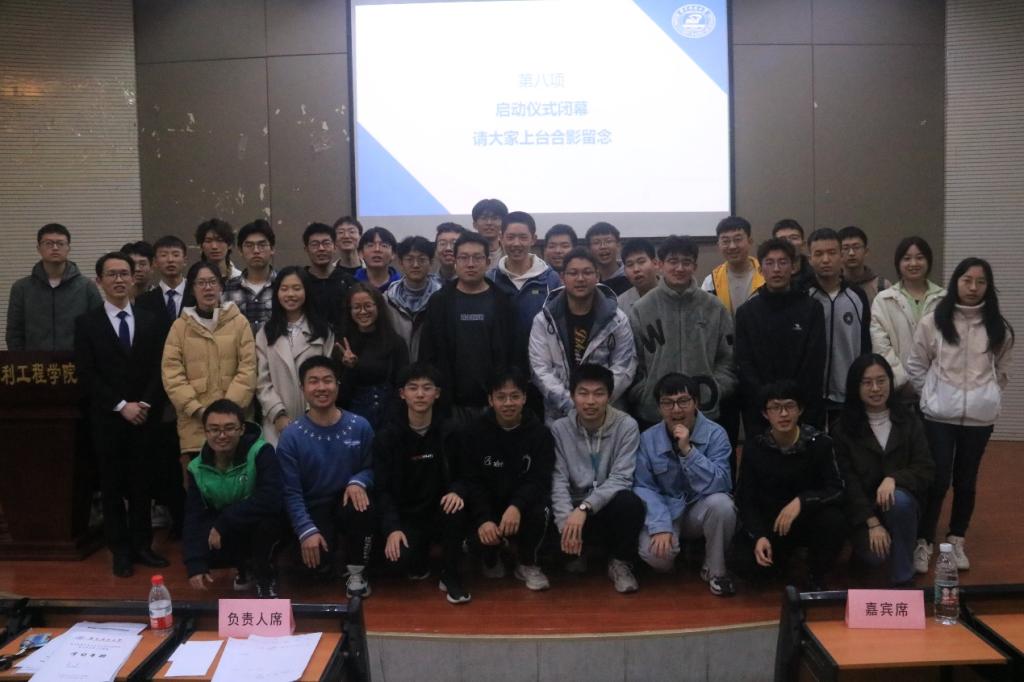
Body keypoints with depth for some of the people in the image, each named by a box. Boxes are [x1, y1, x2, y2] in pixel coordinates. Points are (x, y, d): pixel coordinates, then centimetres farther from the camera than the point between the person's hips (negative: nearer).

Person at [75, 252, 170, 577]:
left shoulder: (151, 321, 8)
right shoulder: (87, 323, 1)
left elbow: (158, 369, 3)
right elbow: (87, 375, -5)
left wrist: (145, 404, -10)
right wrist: (121, 406, -12)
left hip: (145, 417, 2)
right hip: (107, 419, -1)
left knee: (142, 484, 7)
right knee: (112, 486, 6)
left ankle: (142, 545, 19)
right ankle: (121, 550, 17)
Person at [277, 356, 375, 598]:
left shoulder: (360, 426, -6)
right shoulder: (291, 436, -11)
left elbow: (371, 467, 4)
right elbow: (291, 492, -10)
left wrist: (358, 482, -20)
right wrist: (306, 531, -20)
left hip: (347, 498, 1)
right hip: (314, 507, -1)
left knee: (362, 509, -34)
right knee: (320, 566, -22)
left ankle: (357, 573, -7)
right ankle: (330, 541, 18)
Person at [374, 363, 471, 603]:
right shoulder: (387, 434, -8)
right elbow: (382, 488, -9)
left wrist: (457, 491, -23)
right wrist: (392, 528, -23)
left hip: (440, 507, 1)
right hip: (405, 514, -1)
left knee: (457, 509, -32)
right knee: (402, 557, -26)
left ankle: (450, 577, -10)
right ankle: (420, 560, 14)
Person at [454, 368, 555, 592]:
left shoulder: (540, 432, -7)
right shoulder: (471, 433, -7)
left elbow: (540, 480, -14)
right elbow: (470, 482, -12)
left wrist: (517, 506, -34)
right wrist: (483, 519, -29)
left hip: (524, 502, 0)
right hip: (486, 505, 0)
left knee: (538, 514, -31)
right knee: (480, 531, -29)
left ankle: (528, 565, 1)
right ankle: (491, 558, 13)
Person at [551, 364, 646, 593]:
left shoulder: (626, 426, -9)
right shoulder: (559, 429, -3)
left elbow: (621, 478, -16)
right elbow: (558, 481, -10)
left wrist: (584, 507, -28)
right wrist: (566, 521, -26)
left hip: (609, 509, -1)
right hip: (574, 511, 2)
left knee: (630, 502, -34)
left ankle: (621, 563, -5)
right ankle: (578, 554, 11)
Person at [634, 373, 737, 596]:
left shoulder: (715, 434, -13)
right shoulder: (648, 439, -8)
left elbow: (719, 486, -22)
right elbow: (643, 487, -10)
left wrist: (688, 450, -31)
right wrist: (661, 526, -24)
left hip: (701, 510, 0)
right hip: (666, 511, 1)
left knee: (721, 503, -34)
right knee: (655, 554, -28)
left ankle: (714, 570, -8)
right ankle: (681, 546, 12)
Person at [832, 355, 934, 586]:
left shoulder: (909, 421, 1)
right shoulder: (843, 428, -5)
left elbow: (926, 470, -4)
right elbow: (847, 481, -8)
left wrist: (894, 478, -25)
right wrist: (872, 523, -18)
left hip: (902, 500, 1)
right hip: (863, 508, -1)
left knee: (899, 500, -35)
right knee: (874, 555, -27)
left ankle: (902, 580, -17)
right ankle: (863, 538, 13)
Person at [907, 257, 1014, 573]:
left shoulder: (998, 327, 1)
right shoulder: (933, 321, -6)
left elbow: (1002, 369, 13)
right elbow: (916, 367, 1)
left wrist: (989, 396, 7)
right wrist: (933, 395, 3)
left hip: (980, 416, 3)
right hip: (939, 415, -2)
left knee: (966, 481, 12)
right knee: (937, 480, -2)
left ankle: (956, 541, 28)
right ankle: (923, 543, 12)